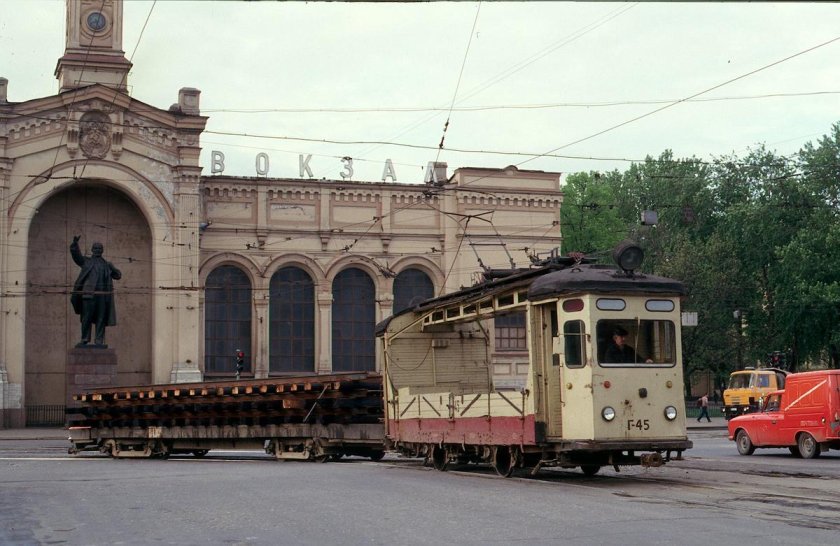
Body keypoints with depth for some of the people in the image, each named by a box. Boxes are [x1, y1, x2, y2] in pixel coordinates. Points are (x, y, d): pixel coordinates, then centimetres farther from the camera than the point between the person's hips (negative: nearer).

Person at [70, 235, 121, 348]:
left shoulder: (107, 264, 20)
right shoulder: (86, 261, 14)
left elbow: (118, 275, 17)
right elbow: (75, 254, 0)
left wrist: (113, 269, -2)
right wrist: (75, 243, -16)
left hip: (103, 295, 2)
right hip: (89, 293, -2)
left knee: (101, 318, 2)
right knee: (86, 318, -4)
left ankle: (99, 340, 5)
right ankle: (85, 339, 3)